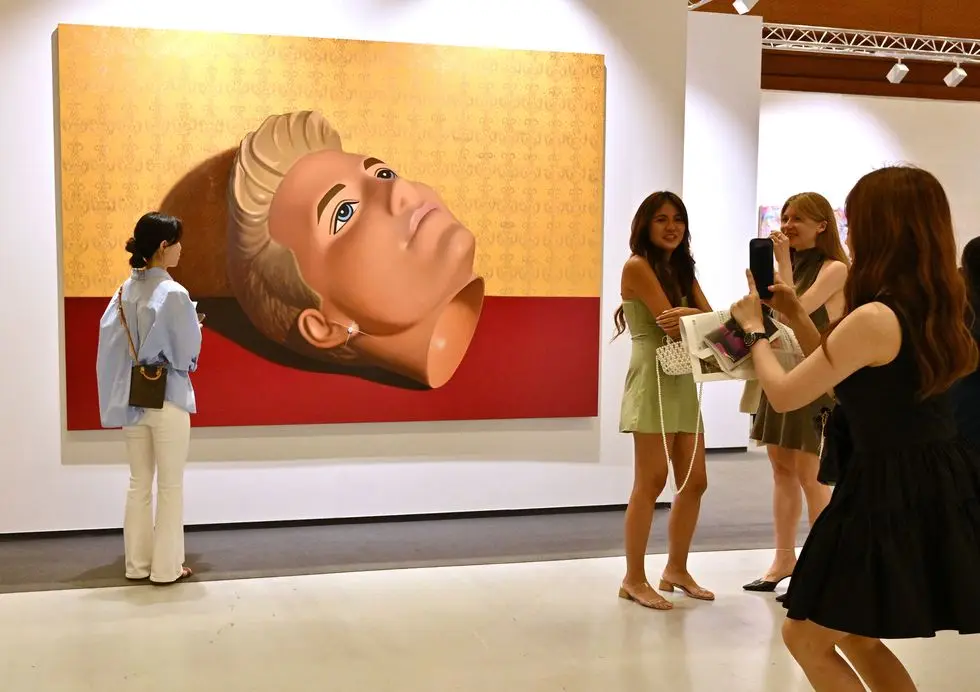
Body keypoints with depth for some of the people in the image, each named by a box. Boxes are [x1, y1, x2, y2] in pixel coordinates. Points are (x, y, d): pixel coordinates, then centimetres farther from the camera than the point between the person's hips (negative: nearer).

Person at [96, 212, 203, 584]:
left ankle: (137, 562, 23)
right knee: (170, 485, 6)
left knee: (138, 482, 15)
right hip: (167, 397, -6)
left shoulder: (126, 290, 3)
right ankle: (166, 566, 13)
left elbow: (108, 337, 3)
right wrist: (194, 323, 5)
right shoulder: (173, 293, -17)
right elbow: (187, 352, -13)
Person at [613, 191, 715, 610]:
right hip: (653, 379, -8)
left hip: (684, 381, 8)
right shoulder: (637, 266, -6)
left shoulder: (682, 269, 17)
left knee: (695, 482, 10)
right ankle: (634, 580, 7)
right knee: (651, 482, -5)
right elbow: (670, 324, -16)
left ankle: (676, 570, 25)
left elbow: (710, 319, 2)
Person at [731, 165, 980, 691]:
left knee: (805, 636, 9)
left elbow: (783, 395, -15)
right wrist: (797, 318, 14)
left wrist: (754, 330, 2)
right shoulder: (932, 308, 7)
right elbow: (850, 386, 17)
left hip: (894, 492, -9)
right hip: (938, 483, 9)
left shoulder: (874, 318, -23)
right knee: (854, 636, 24)